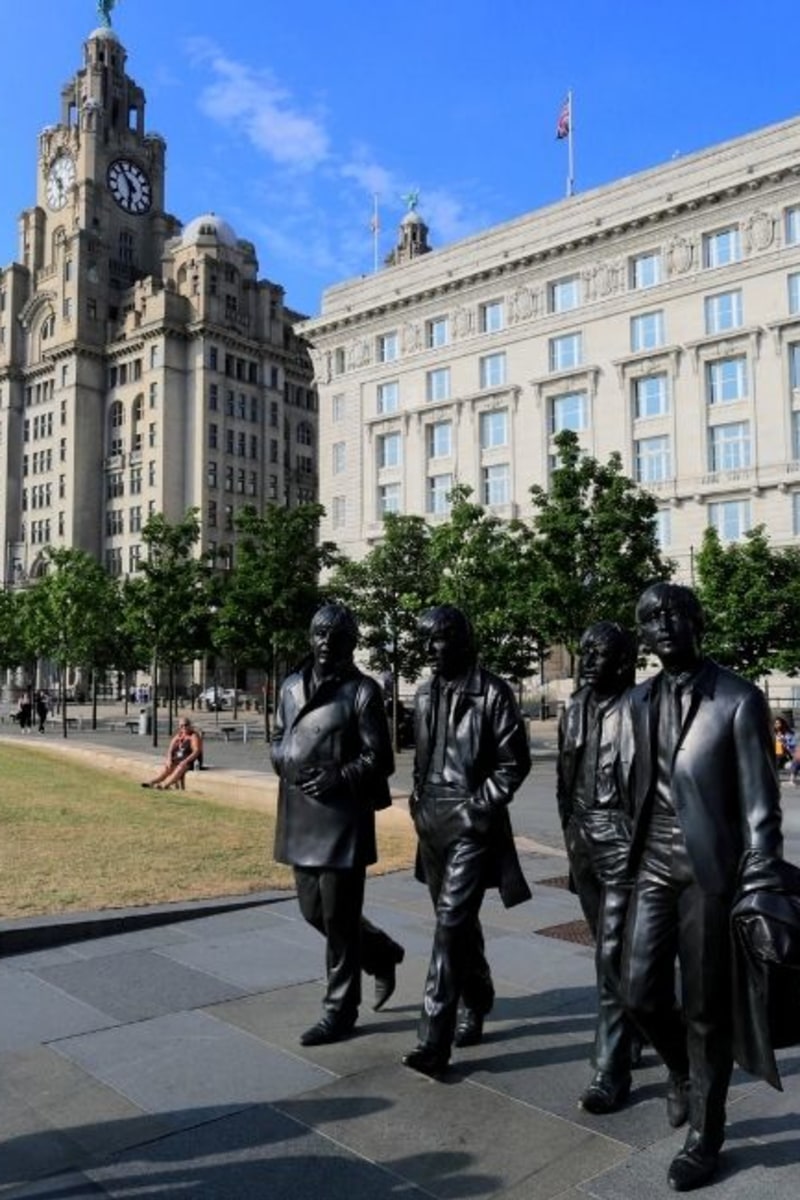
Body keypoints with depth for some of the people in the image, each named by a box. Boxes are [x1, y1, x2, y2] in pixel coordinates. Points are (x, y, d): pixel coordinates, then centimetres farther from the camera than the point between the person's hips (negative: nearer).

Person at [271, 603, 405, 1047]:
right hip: (299, 815, 7)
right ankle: (382, 954, 39)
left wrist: (339, 777, -22)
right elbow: (277, 741, 18)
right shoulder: (291, 687, 10)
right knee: (313, 909, 16)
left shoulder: (362, 691, -7)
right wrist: (288, 763, -3)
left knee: (338, 917, 3)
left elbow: (379, 758, -8)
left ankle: (339, 1011, 20)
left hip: (343, 816, -6)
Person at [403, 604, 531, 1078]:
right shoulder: (425, 693, 11)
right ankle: (476, 1003, 37)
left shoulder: (492, 693, -9)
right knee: (458, 920, 18)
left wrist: (479, 806, -13)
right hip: (432, 823, 7)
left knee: (452, 922, -12)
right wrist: (420, 799, 10)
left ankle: (436, 1040, -9)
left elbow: (515, 761, -8)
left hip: (472, 825, -7)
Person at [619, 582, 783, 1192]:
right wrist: (627, 859, 10)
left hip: (709, 871, -4)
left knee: (706, 1009, 7)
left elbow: (759, 802, -8)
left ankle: (705, 1137, 27)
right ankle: (687, 1072, 40)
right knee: (641, 994, 8)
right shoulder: (639, 702, 8)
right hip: (651, 866, 5)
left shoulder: (738, 699, -8)